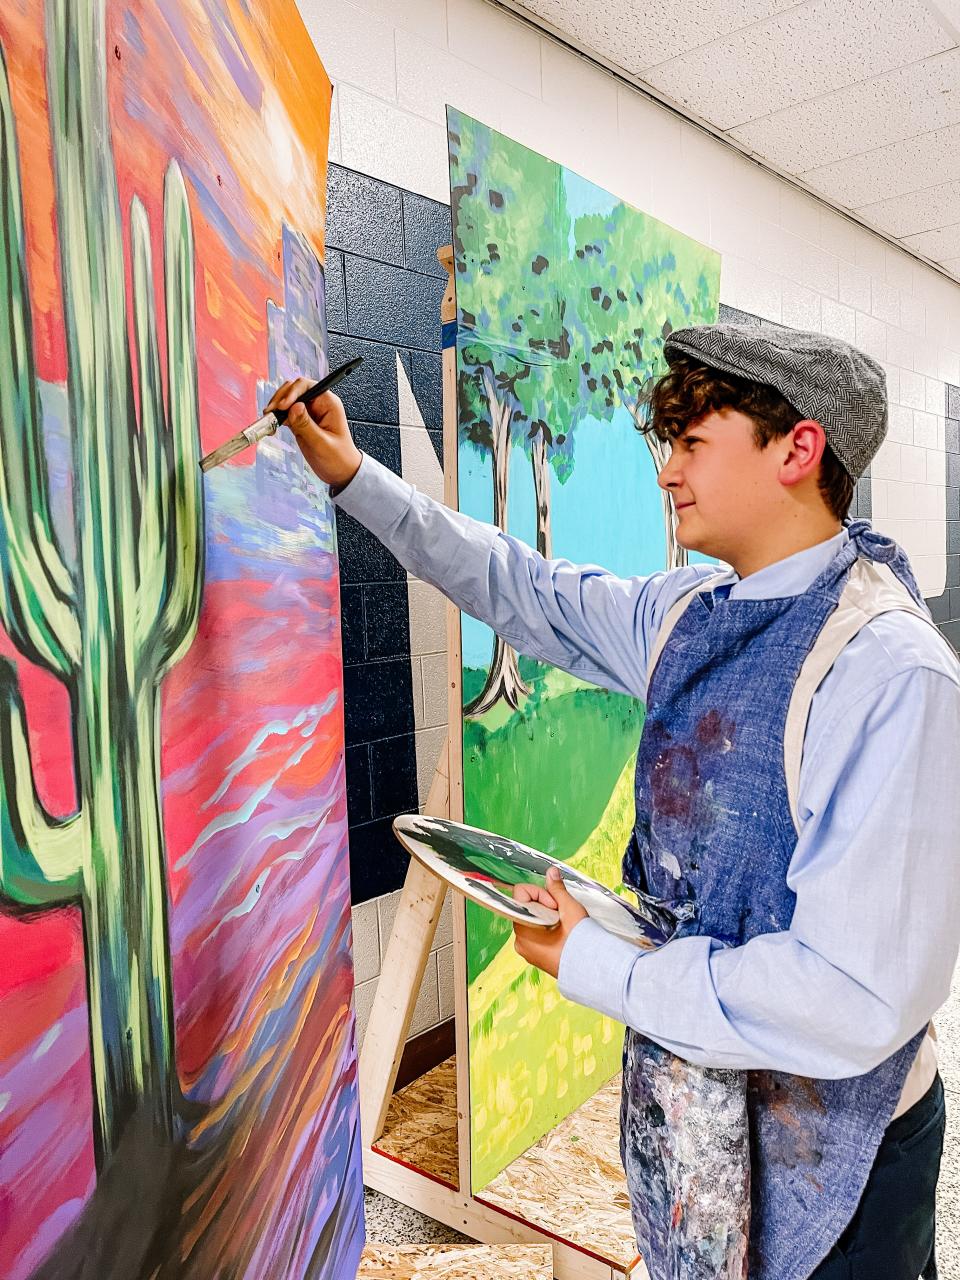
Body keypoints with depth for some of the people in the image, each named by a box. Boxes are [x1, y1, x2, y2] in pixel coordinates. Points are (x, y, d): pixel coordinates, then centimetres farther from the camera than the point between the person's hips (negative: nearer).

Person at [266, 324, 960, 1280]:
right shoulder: (689, 612, -5)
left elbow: (854, 1002, -30)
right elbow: (524, 590, 8)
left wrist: (593, 966, -20)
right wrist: (352, 476, 7)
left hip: (822, 1159, -6)